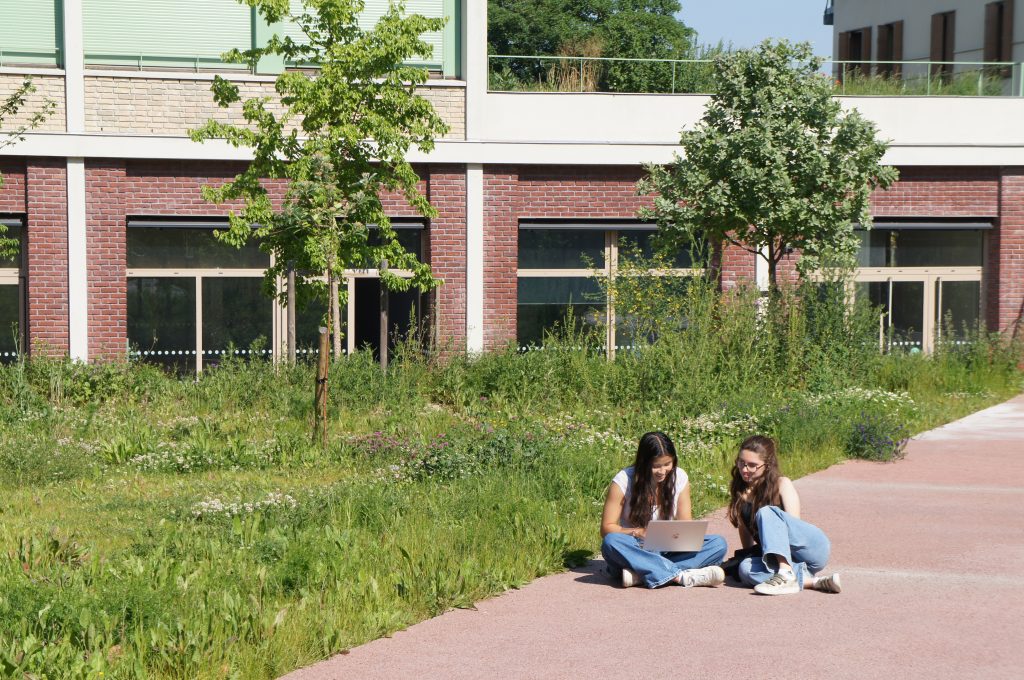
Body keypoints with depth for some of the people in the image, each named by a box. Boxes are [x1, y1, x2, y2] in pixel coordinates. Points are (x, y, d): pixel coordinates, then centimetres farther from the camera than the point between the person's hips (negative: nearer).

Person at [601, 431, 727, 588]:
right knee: (611, 542, -36)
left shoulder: (679, 478, 1)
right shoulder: (623, 481, -8)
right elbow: (606, 528, -8)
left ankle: (641, 573, -36)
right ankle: (681, 575, -40)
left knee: (718, 543, -20)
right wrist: (638, 533, -26)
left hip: (668, 550, 3)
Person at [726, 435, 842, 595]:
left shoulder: (782, 484, 2)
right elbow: (747, 542, 15)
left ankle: (786, 575, -44)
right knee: (746, 568, -30)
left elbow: (793, 524, -9)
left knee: (766, 513, -28)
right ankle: (812, 581, -33)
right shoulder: (739, 492, 14)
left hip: (813, 548, -4)